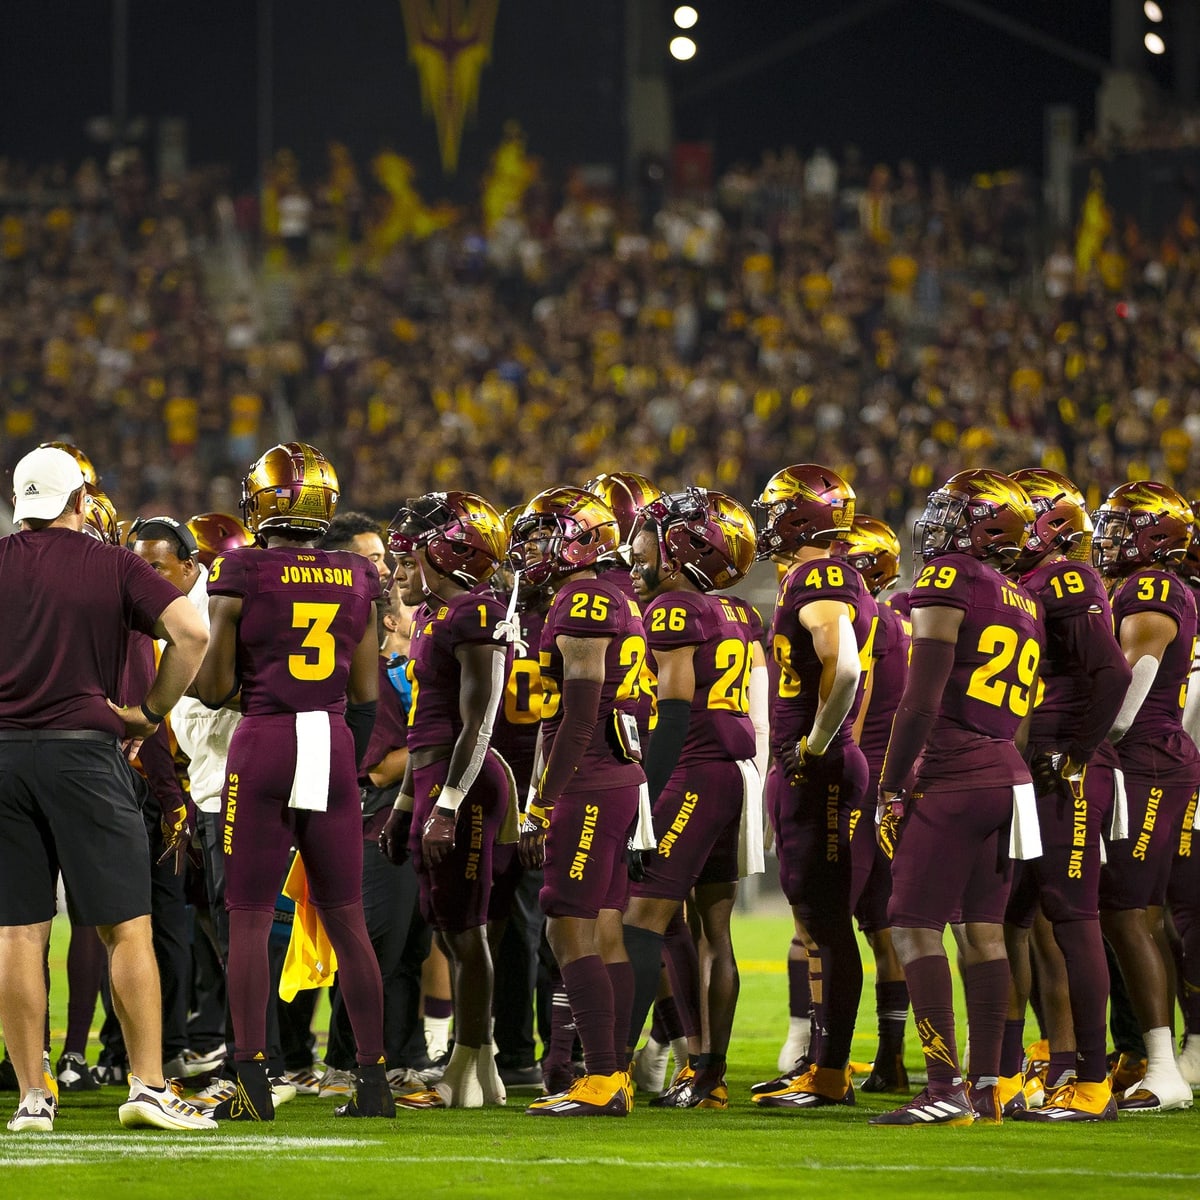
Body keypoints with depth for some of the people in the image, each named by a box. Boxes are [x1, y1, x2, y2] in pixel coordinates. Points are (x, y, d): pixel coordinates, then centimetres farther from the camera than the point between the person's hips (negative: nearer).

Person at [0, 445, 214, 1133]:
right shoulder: (116, 567, 1)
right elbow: (192, 633, -10)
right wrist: (151, 713, 1)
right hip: (82, 750, -2)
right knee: (127, 928, 2)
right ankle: (149, 1084, -3)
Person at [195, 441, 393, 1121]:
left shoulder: (241, 577, -6)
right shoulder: (358, 580, 7)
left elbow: (215, 689, -4)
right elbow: (366, 694, 10)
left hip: (264, 741, -4)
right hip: (334, 741, 4)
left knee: (250, 919, 0)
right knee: (347, 919, 10)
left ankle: (254, 1084, -5)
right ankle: (375, 1080, 10)